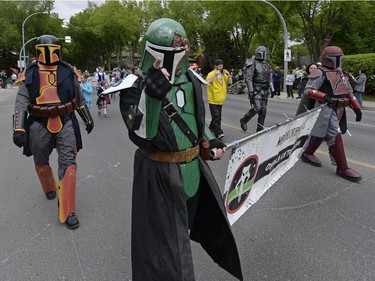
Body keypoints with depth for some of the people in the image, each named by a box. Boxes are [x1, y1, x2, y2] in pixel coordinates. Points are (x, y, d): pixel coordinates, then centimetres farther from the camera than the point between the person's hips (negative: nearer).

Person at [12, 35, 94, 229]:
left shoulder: (68, 71, 3)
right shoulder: (30, 73, -1)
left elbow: (79, 98, 14)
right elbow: (21, 102, -6)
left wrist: (88, 119, 19)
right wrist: (18, 128, -17)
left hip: (65, 123, 0)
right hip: (39, 125, 0)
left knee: (68, 163, -8)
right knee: (41, 162, 16)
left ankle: (67, 211, -1)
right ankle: (49, 188, 49)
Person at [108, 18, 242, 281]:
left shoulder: (191, 80, 1)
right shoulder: (136, 86, -17)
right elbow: (142, 135, -29)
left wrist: (209, 143, 3)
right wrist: (152, 94, -40)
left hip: (193, 169, 7)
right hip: (158, 176, -6)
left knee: (185, 226, 29)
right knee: (162, 238, 7)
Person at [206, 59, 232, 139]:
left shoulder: (223, 74, 13)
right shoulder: (211, 74, -9)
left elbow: (230, 82, 12)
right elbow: (207, 81, -26)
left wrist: (228, 74, -2)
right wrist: (215, 74, -29)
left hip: (220, 100, 7)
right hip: (213, 100, -7)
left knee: (218, 117, 13)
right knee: (216, 117, -10)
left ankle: (211, 129, 29)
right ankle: (218, 132, -9)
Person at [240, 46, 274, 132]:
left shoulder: (266, 64, 16)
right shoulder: (252, 64, -6)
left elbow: (269, 78, 22)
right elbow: (248, 78, -13)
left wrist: (271, 89, 17)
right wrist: (250, 90, -21)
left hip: (264, 90, 7)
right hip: (256, 90, -7)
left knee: (263, 110, 5)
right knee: (257, 107, -17)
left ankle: (260, 128, 13)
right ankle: (243, 120, 6)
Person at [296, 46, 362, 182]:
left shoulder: (340, 73, 18)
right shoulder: (320, 73, -10)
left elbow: (349, 92, 21)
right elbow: (308, 90, -19)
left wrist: (357, 108, 15)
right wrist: (324, 96, -34)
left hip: (339, 110, 9)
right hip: (327, 109, -9)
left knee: (322, 133, 16)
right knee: (335, 136, -10)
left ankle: (307, 154, 33)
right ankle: (342, 168, -6)